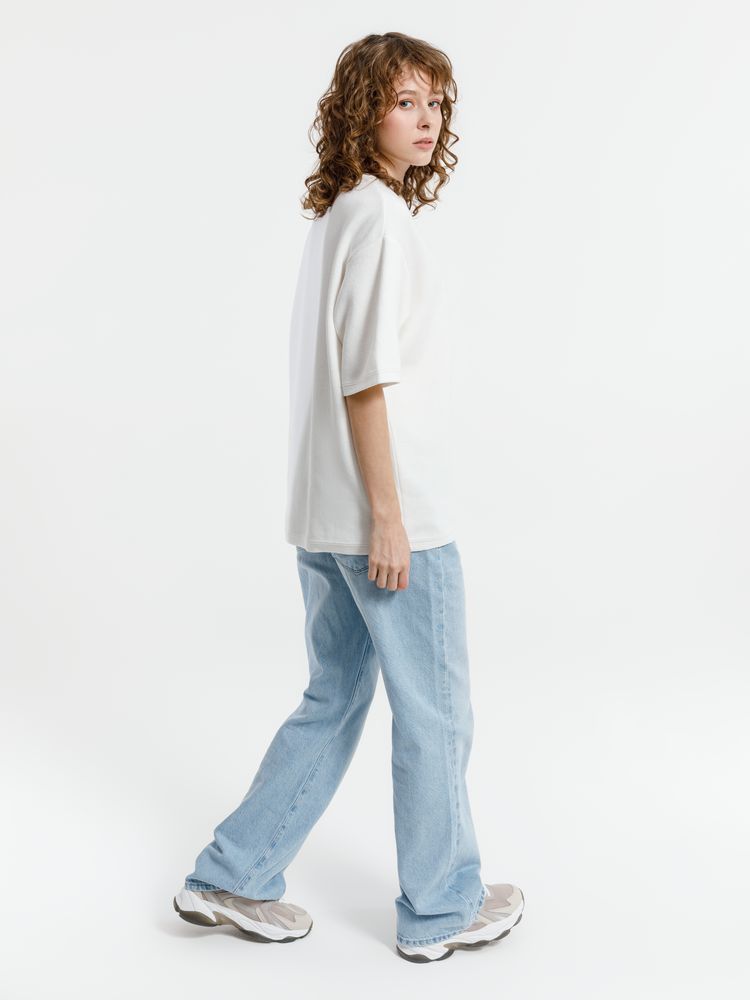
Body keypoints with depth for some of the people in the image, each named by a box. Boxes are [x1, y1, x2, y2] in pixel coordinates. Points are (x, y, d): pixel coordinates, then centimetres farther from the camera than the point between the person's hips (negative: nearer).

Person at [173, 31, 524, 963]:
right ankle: (440, 910, 22)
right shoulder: (379, 220, -14)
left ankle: (231, 877, 25)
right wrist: (389, 517, -18)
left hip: (323, 517, 9)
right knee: (434, 712, 6)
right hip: (386, 514, -9)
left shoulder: (333, 219, 14)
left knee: (334, 701, 18)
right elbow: (365, 381, -20)